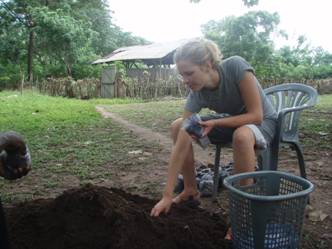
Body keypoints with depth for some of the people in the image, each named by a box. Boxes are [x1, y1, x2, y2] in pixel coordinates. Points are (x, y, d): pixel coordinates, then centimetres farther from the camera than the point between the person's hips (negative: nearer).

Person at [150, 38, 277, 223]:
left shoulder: (236, 66, -32)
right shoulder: (197, 94, -20)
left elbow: (256, 115, -27)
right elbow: (181, 146, -24)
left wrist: (215, 123, -36)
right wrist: (167, 196, -25)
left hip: (264, 121, -4)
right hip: (232, 121, 5)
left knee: (241, 135, -41)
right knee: (177, 126, -8)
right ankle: (190, 190, 5)